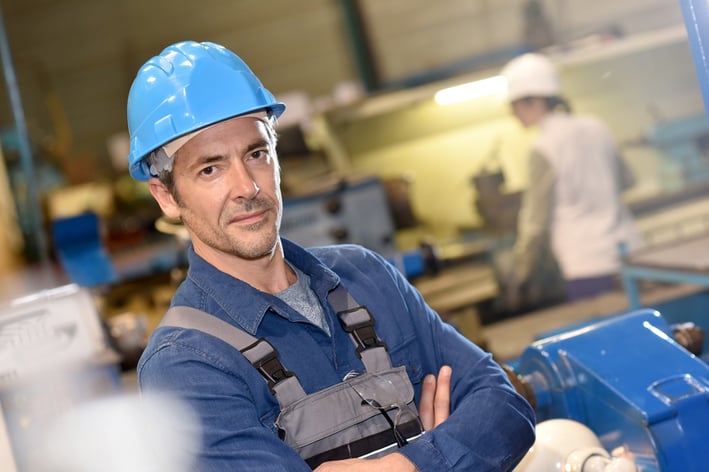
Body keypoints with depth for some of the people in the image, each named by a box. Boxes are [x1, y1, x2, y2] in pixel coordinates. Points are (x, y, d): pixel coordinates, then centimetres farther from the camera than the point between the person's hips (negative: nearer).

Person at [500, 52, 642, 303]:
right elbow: (626, 180, 21)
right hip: (628, 253, 7)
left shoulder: (543, 149, -12)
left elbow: (535, 220, -8)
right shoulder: (595, 128, 6)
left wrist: (520, 273, 4)